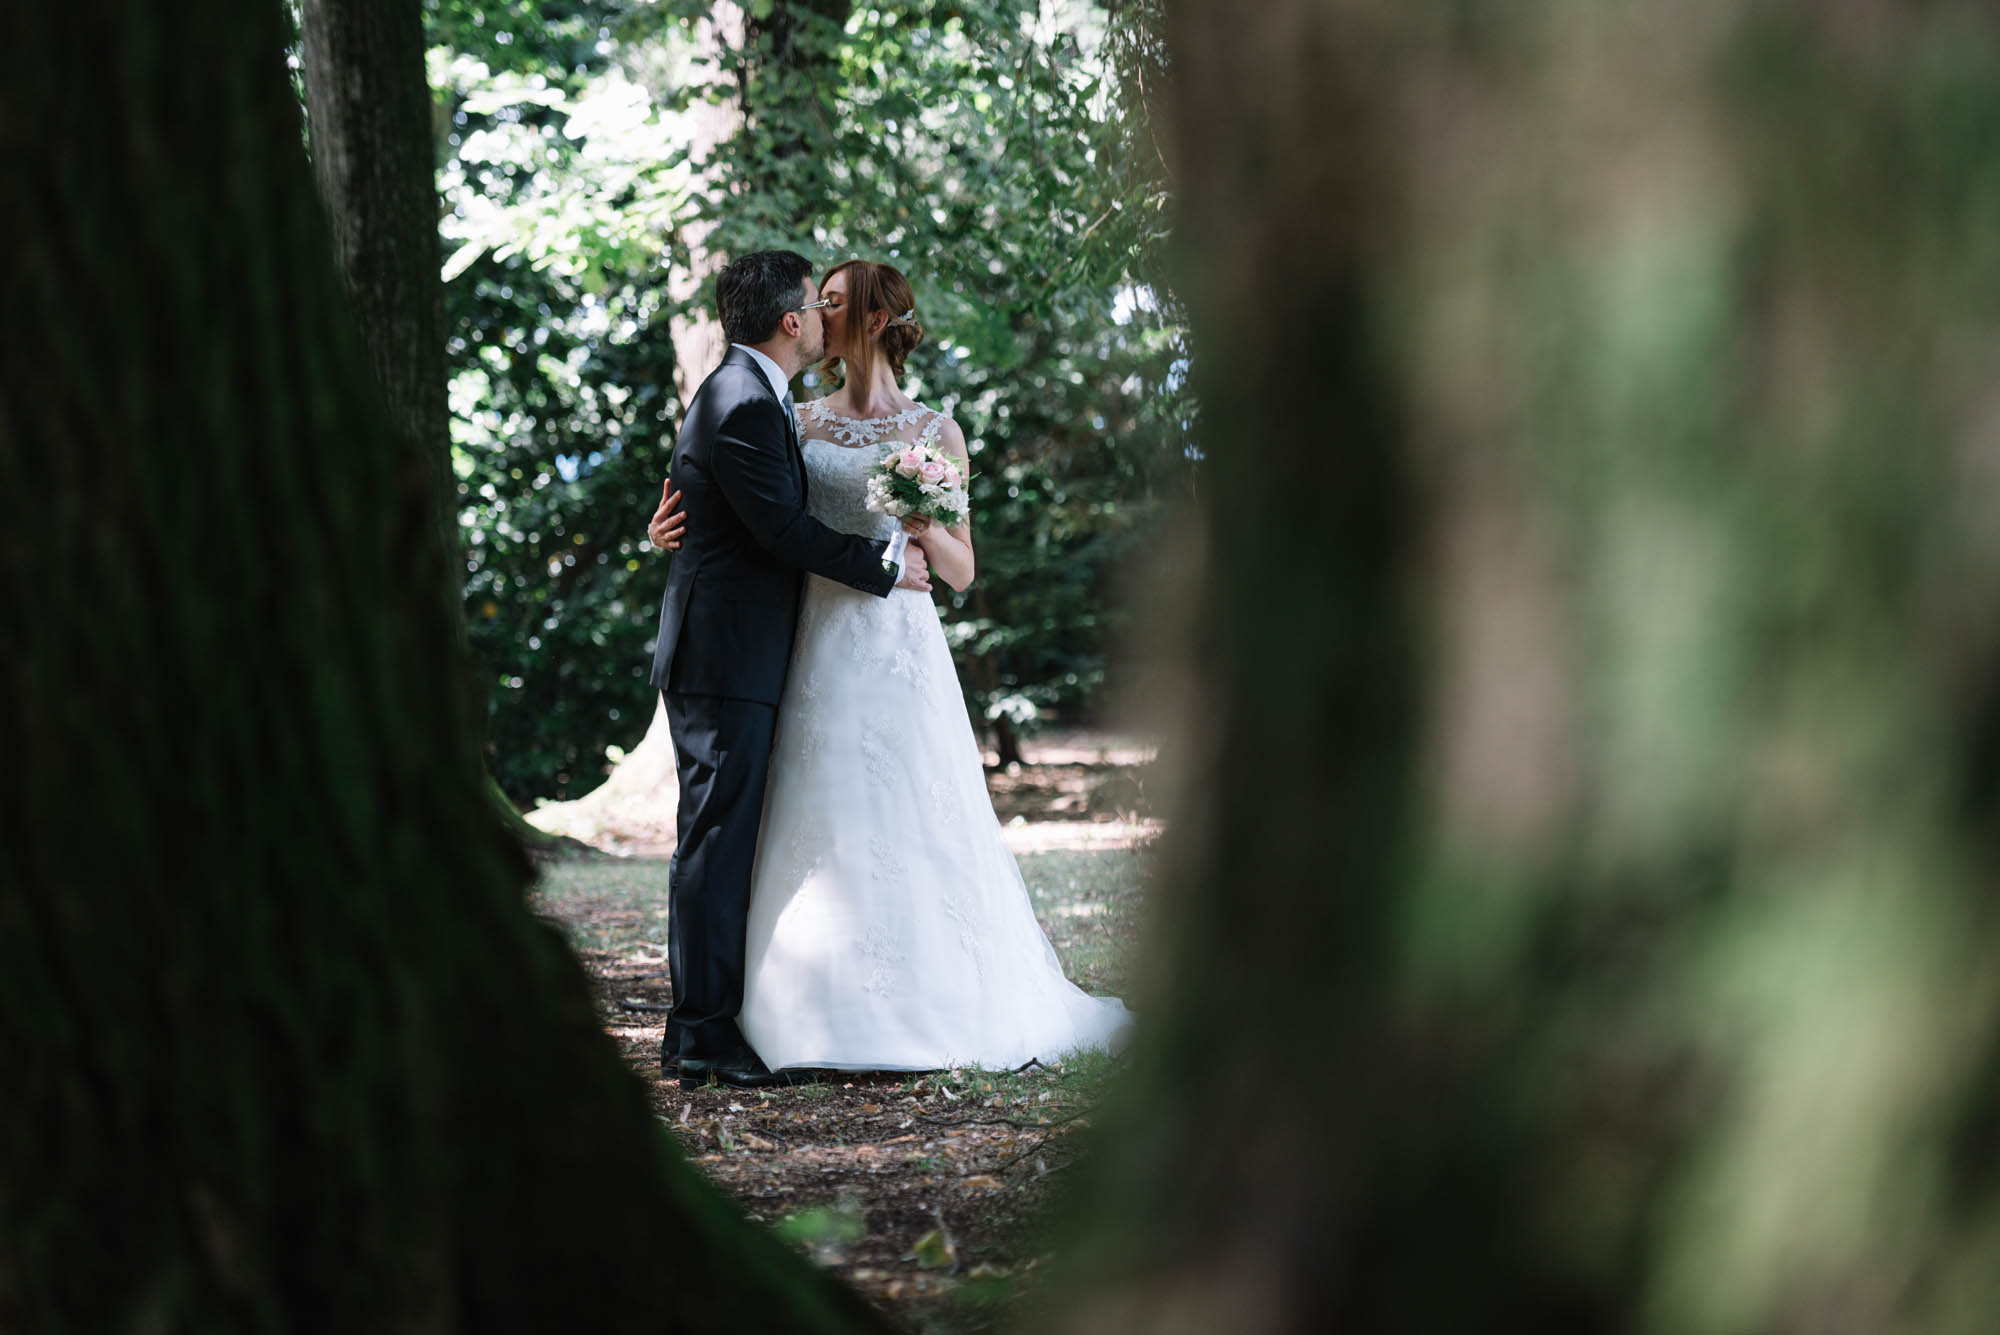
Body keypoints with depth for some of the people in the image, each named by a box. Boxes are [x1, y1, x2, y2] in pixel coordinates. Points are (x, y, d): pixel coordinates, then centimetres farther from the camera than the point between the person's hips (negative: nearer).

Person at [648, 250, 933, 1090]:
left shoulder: (743, 392, 18)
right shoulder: (745, 404, -16)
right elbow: (781, 527, -18)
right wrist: (882, 565, -8)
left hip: (729, 655, 11)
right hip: (727, 658, -11)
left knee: (725, 840, 11)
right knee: (717, 839, -9)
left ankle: (708, 1021, 15)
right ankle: (701, 1034, -8)